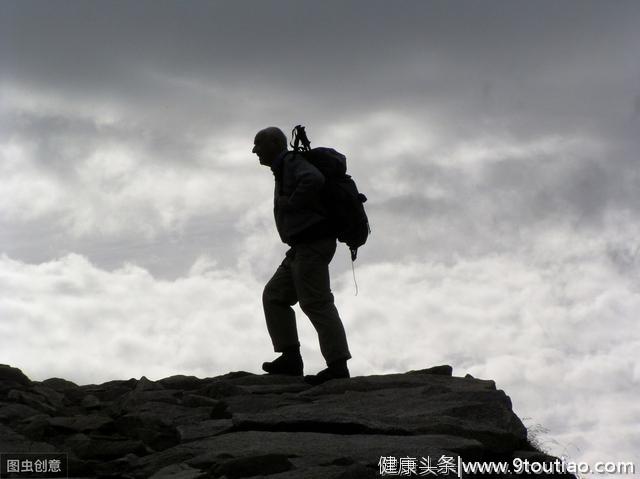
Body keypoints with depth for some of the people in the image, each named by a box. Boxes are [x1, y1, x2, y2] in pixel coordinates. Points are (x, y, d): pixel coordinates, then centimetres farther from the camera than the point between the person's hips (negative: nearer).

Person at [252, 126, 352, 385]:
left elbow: (314, 179, -29)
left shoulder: (292, 161, -8)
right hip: (301, 247, 11)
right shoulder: (283, 169, 23)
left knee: (315, 302, -12)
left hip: (312, 243, -11)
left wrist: (291, 204, -18)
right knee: (274, 296, 11)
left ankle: (338, 365, -13)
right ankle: (290, 358, 6)